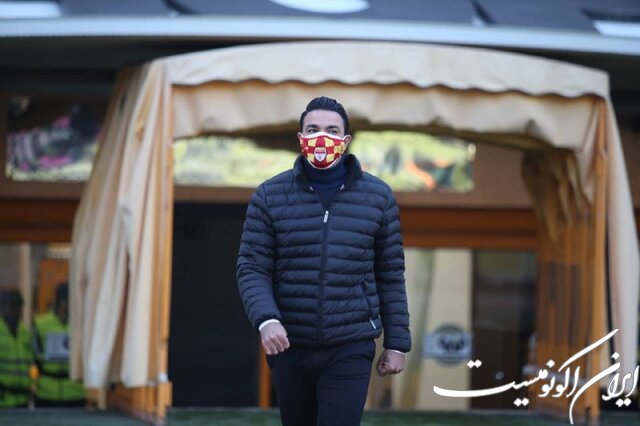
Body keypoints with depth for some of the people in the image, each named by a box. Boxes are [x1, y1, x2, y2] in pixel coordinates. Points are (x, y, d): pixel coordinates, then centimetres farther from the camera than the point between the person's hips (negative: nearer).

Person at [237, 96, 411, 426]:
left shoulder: (378, 197, 3)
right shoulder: (270, 197, 1)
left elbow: (390, 275, 7)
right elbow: (252, 269, -3)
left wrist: (397, 343, 5)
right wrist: (265, 320, -21)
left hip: (350, 350, -1)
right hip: (289, 347, 2)